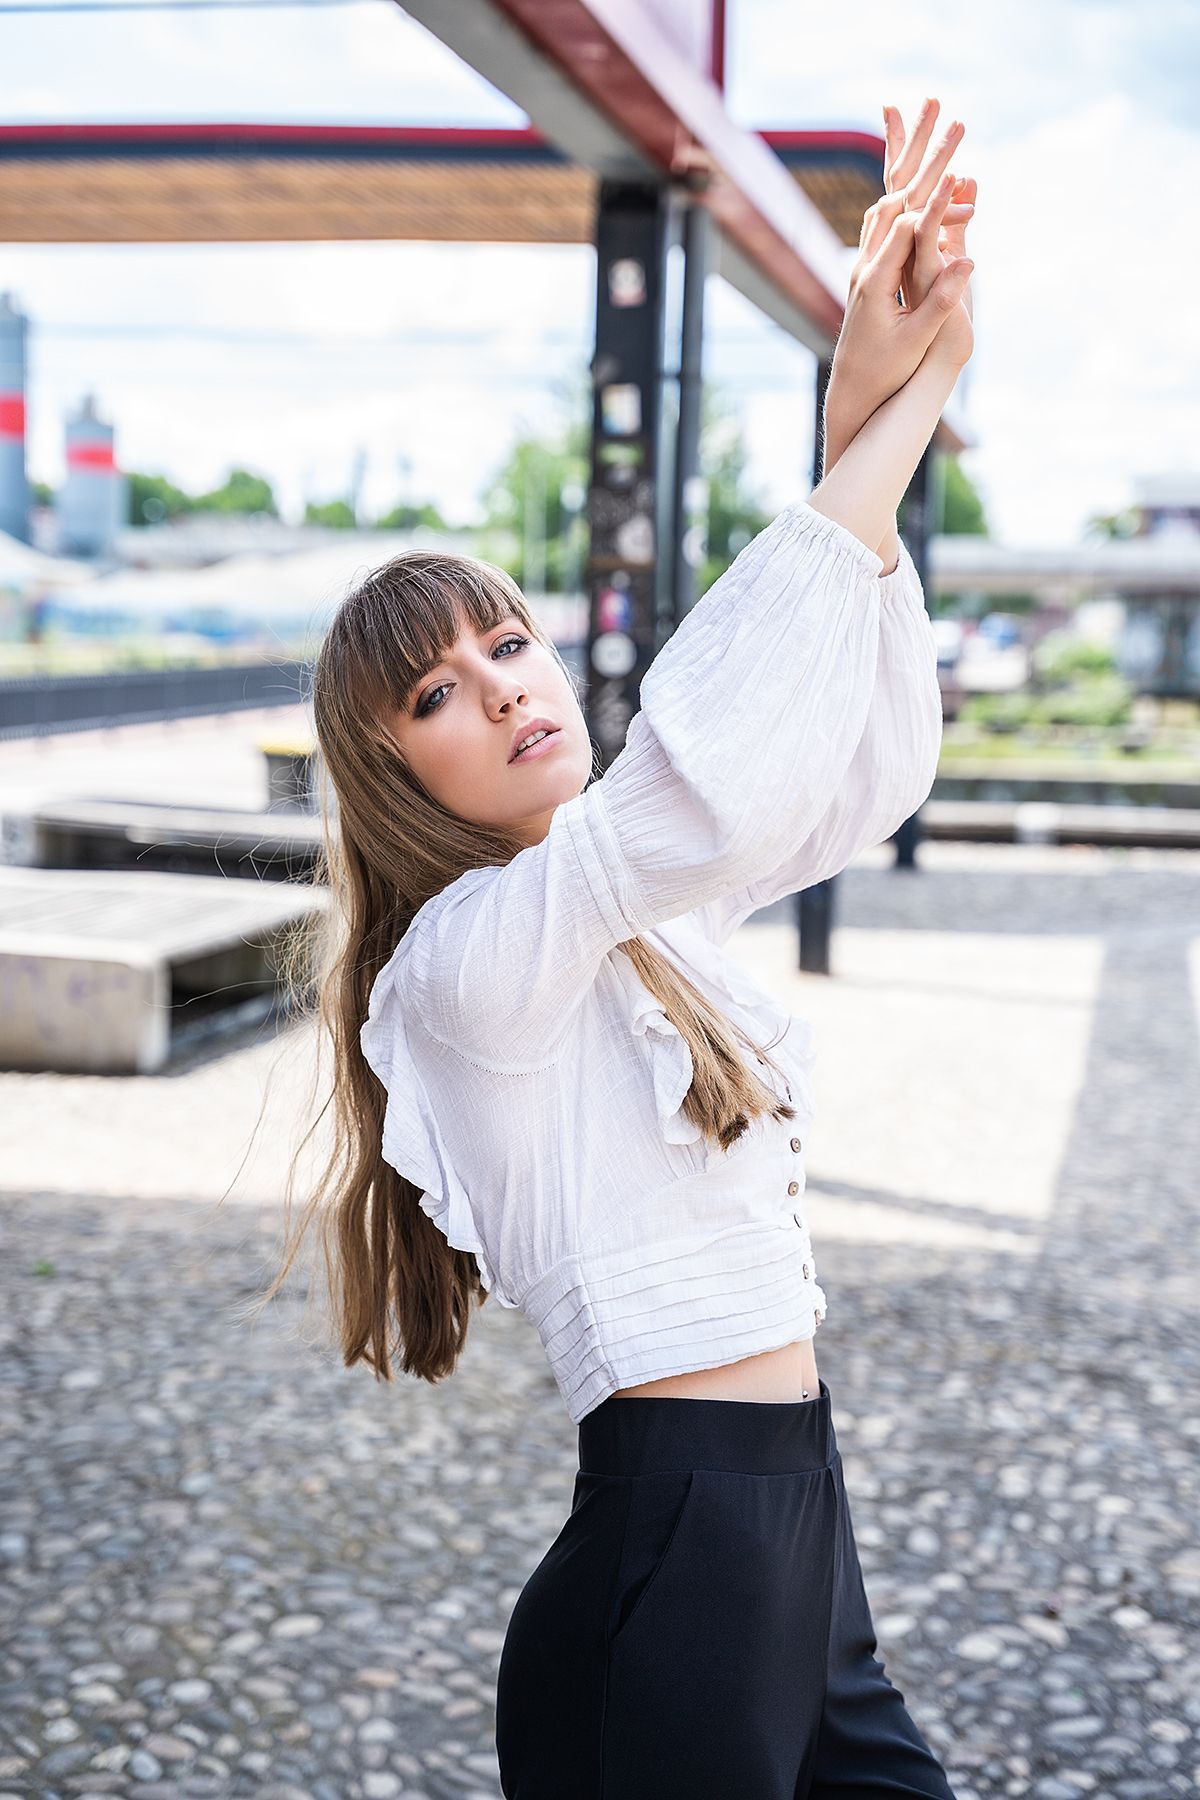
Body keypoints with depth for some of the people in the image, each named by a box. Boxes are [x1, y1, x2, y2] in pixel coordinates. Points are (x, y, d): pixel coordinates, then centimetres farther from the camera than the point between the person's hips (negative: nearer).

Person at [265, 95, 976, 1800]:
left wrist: (880, 434, -10)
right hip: (674, 1551, -8)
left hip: (793, 1527, 9)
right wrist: (890, 417, -27)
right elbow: (703, 777, -32)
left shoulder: (635, 905, 10)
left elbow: (867, 773, 3)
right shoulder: (467, 954, -16)